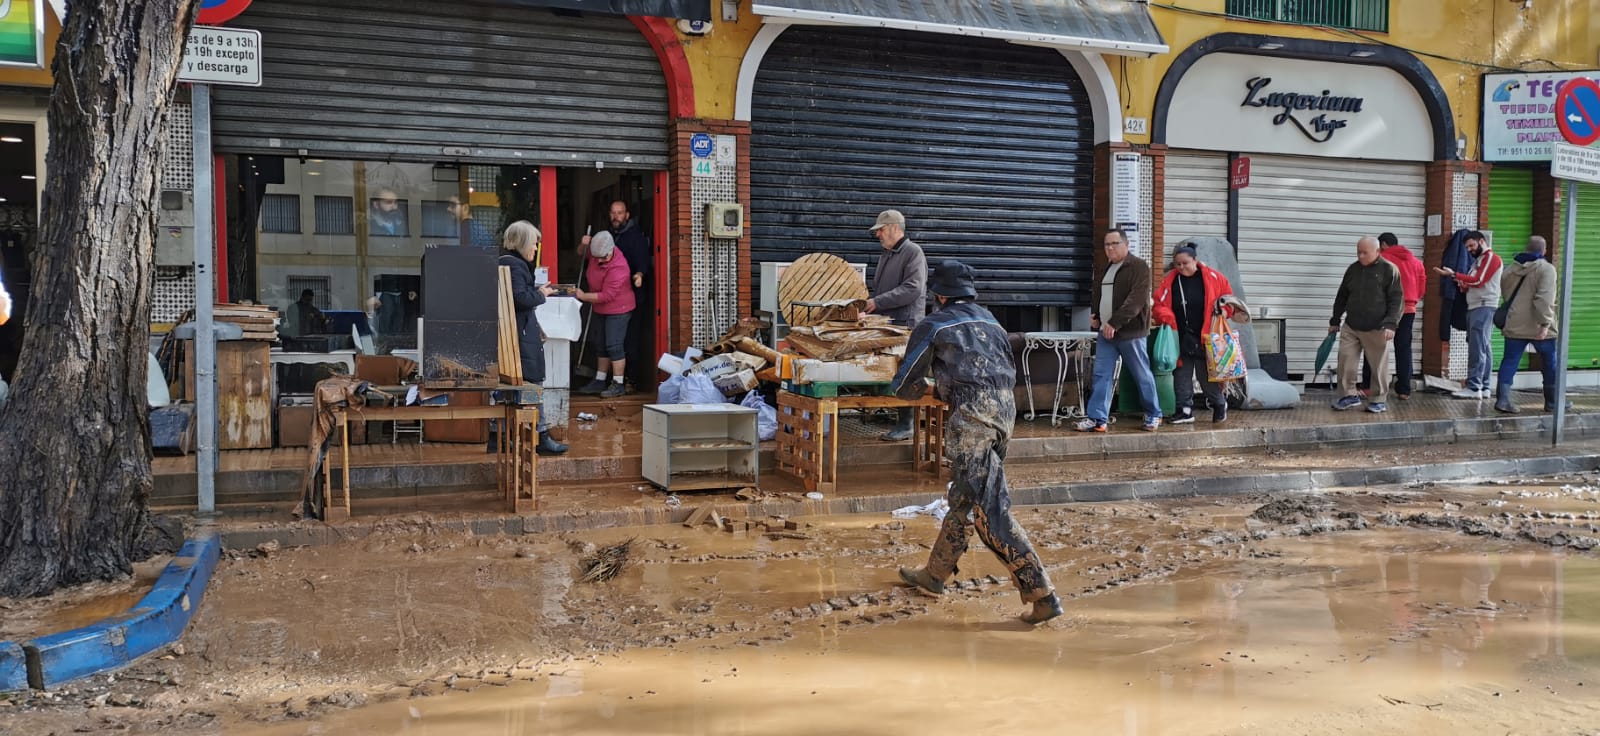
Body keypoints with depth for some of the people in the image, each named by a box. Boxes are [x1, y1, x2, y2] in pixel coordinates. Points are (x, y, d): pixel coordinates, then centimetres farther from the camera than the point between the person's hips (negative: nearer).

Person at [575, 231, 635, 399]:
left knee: (614, 346, -10)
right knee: (600, 345, 14)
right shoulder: (596, 253, -5)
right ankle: (599, 381, 24)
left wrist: (583, 296, -19)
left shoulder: (618, 268, -30)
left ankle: (618, 385, -3)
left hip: (618, 309, -9)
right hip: (601, 309, 9)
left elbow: (606, 296, -30)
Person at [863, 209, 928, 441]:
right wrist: (869, 306, 12)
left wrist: (877, 302, -16)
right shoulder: (885, 254, 22)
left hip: (906, 323, -8)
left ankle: (905, 426, -2)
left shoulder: (913, 252, -6)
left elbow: (912, 289, -17)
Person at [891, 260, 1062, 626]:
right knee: (965, 497, 20)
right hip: (1005, 410, 8)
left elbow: (903, 387, 9)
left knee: (989, 509, -7)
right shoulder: (991, 323, 25)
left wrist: (927, 387, 33)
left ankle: (1041, 594, -12)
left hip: (972, 416, -8)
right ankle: (934, 573, 35)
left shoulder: (932, 326, 7)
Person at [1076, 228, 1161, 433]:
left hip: (1130, 332, -7)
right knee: (1101, 375, 1)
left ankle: (1154, 415, 19)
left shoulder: (1138, 267, -9)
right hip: (1105, 332, 7)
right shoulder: (1105, 268, 17)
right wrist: (1094, 314, 11)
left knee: (1142, 376, 4)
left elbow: (1136, 299, -19)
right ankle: (1097, 419, 2)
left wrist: (1115, 323, -22)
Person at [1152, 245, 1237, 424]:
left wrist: (1222, 309, -10)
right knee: (1181, 376, 5)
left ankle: (1219, 405, 26)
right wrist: (1166, 318, -14)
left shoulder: (1212, 277, -2)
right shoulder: (1169, 281, 4)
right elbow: (1160, 305, 3)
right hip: (1180, 339, 3)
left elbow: (1228, 298, 7)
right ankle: (1185, 410, 12)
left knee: (1207, 376, 5)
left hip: (1205, 338, -2)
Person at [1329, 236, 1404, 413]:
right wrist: (1335, 321, 17)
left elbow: (1397, 300, -8)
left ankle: (1379, 400, 14)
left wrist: (1391, 324, -18)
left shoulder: (1389, 270, -5)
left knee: (1379, 365, 3)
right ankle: (1349, 395, 11)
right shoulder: (1352, 269, 10)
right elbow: (1341, 297, 18)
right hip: (1350, 327, 4)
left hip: (1376, 329, -4)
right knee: (1346, 361, -1)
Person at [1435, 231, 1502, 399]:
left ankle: (1474, 387, -16)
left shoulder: (1491, 257, -5)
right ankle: (1483, 387, 6)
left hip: (1484, 308, -9)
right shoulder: (1478, 260, 23)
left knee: (1477, 348, -13)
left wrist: (1453, 275, -16)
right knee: (1482, 349, 6)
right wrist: (1464, 286, 2)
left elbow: (1478, 281, -16)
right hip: (1474, 307, 9)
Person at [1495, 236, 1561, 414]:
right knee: (1551, 363, 11)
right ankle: (1553, 402, 19)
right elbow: (1544, 298, -21)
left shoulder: (1511, 269, 8)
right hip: (1539, 328, -4)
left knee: (1510, 361, 4)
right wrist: (1545, 323, -23)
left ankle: (1503, 399, -7)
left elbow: (1505, 292, 19)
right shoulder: (1546, 269, -11)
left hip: (1514, 325, 4)